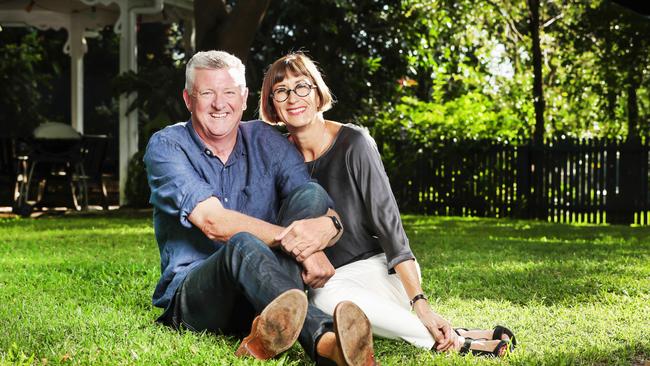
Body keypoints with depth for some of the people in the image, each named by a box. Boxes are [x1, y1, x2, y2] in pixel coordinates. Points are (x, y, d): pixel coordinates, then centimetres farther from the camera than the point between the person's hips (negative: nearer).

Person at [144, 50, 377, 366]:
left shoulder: (267, 141, 6)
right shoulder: (165, 147, -3)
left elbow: (329, 215, -5)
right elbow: (213, 223, -19)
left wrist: (327, 226, -32)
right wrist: (295, 240, -30)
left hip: (261, 294, 4)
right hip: (191, 292, -3)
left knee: (312, 194, -18)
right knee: (243, 244, -36)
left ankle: (269, 333, -40)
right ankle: (324, 339, -62)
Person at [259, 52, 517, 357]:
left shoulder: (354, 143, -11)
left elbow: (388, 223, -14)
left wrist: (421, 305, -23)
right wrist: (291, 245, -20)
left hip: (377, 269, -4)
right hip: (325, 279, 4)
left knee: (327, 295, -37)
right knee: (320, 297, -34)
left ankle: (450, 340, -24)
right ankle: (458, 340, -25)